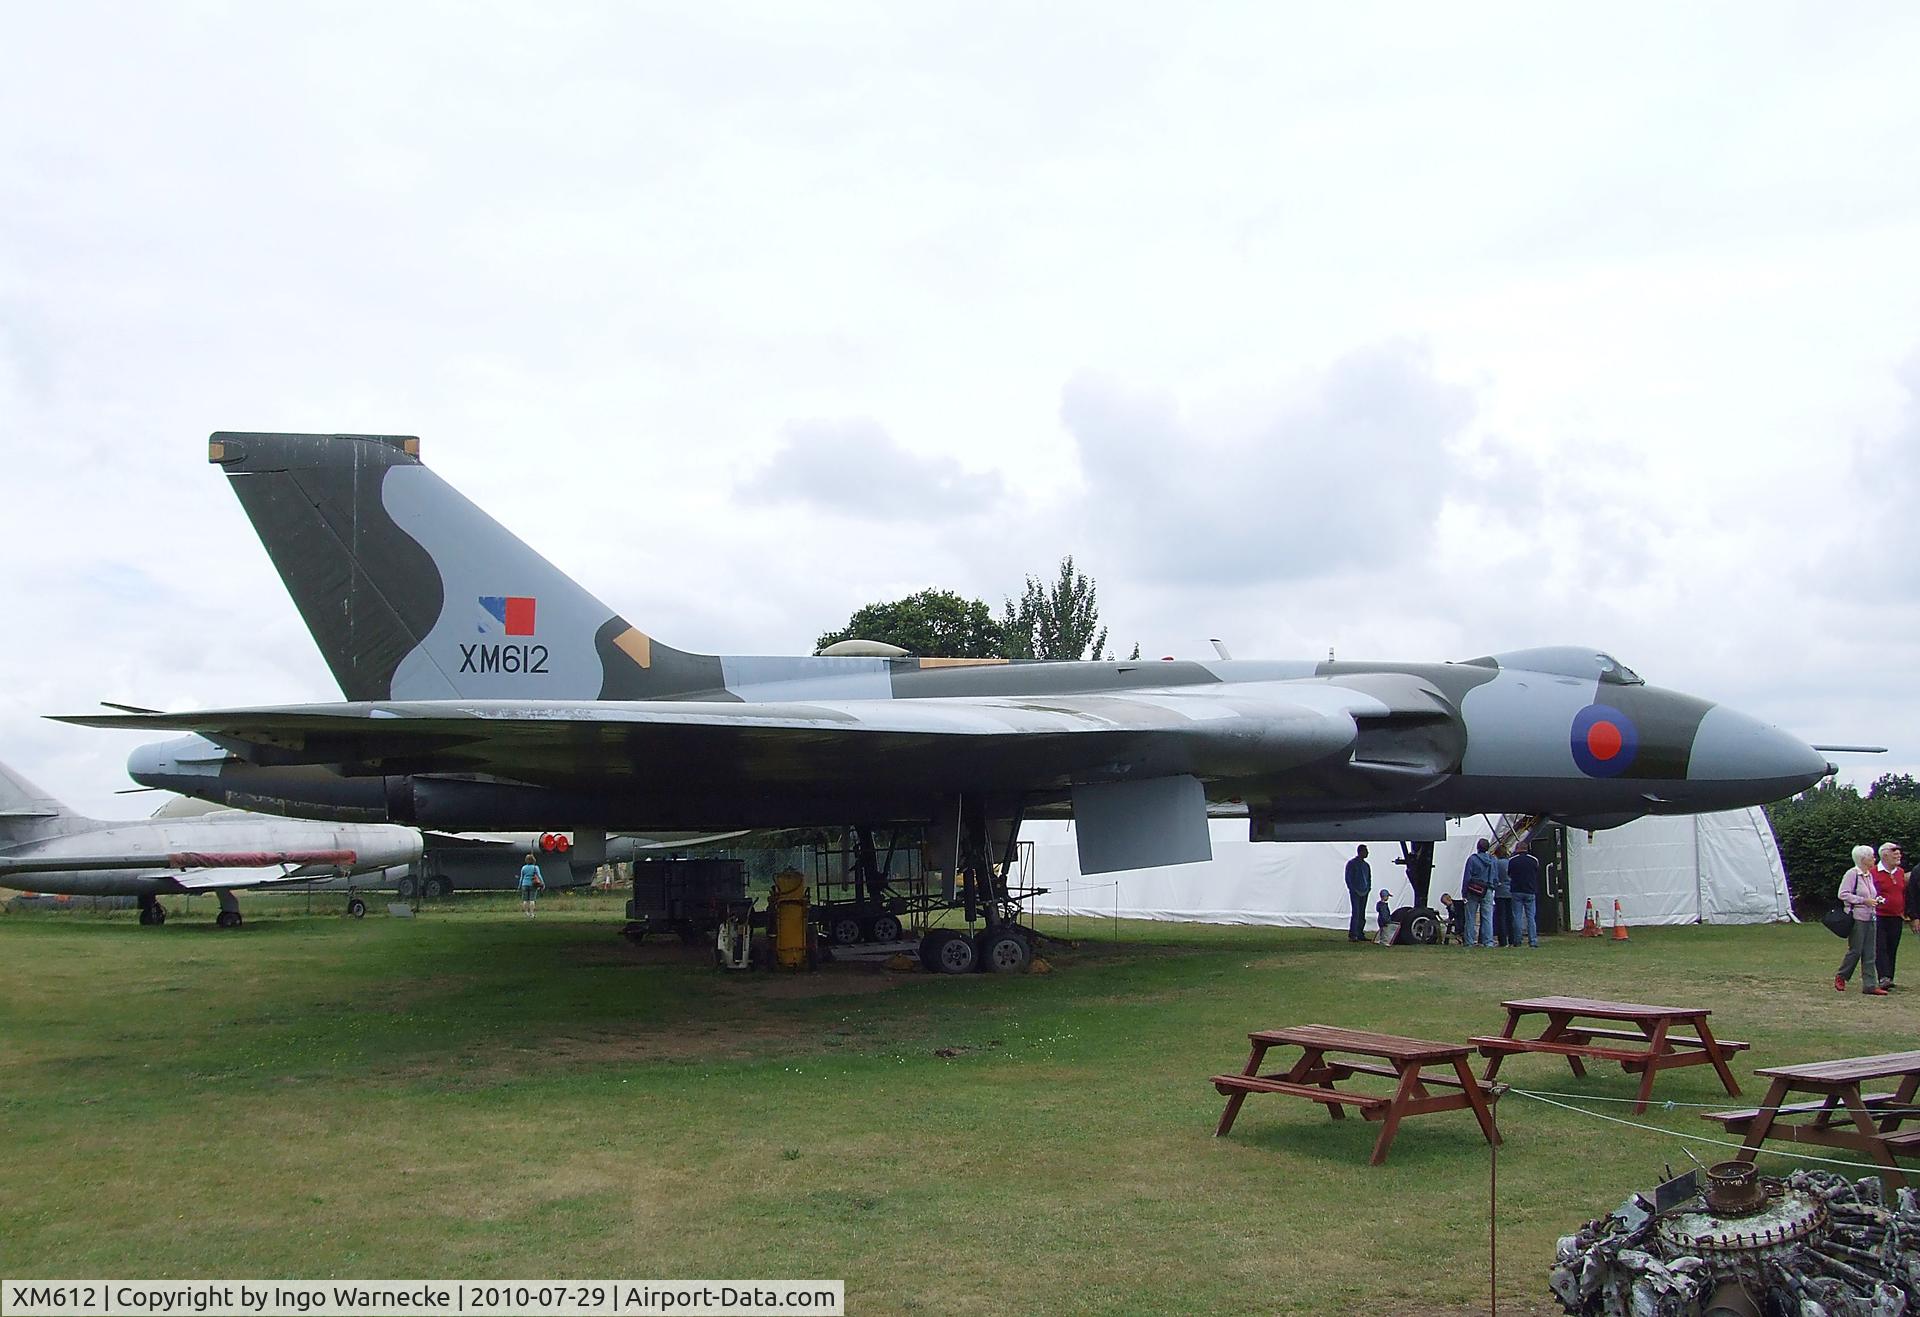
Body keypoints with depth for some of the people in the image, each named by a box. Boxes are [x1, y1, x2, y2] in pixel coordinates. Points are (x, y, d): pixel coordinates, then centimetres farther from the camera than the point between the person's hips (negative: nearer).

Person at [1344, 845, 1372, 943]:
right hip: (1355, 892, -7)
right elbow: (1348, 878, -6)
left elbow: (1369, 877, 23)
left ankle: (1360, 935, 14)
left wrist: (1369, 888, 8)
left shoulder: (1366, 865, 15)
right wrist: (1352, 889, -12)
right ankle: (1352, 935, -13)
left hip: (1364, 892, 7)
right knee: (1356, 913, -13)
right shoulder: (1351, 863, -4)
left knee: (1362, 914, 8)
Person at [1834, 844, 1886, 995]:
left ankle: (1870, 985, 5)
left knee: (1869, 954, 5)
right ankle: (1840, 977, 16)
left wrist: (1876, 899, 7)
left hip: (1870, 918, 8)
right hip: (1857, 917, -8)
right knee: (1855, 951, -3)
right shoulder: (1852, 874, -11)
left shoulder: (1869, 875, 14)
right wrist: (1864, 901, -18)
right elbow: (1843, 894, -17)